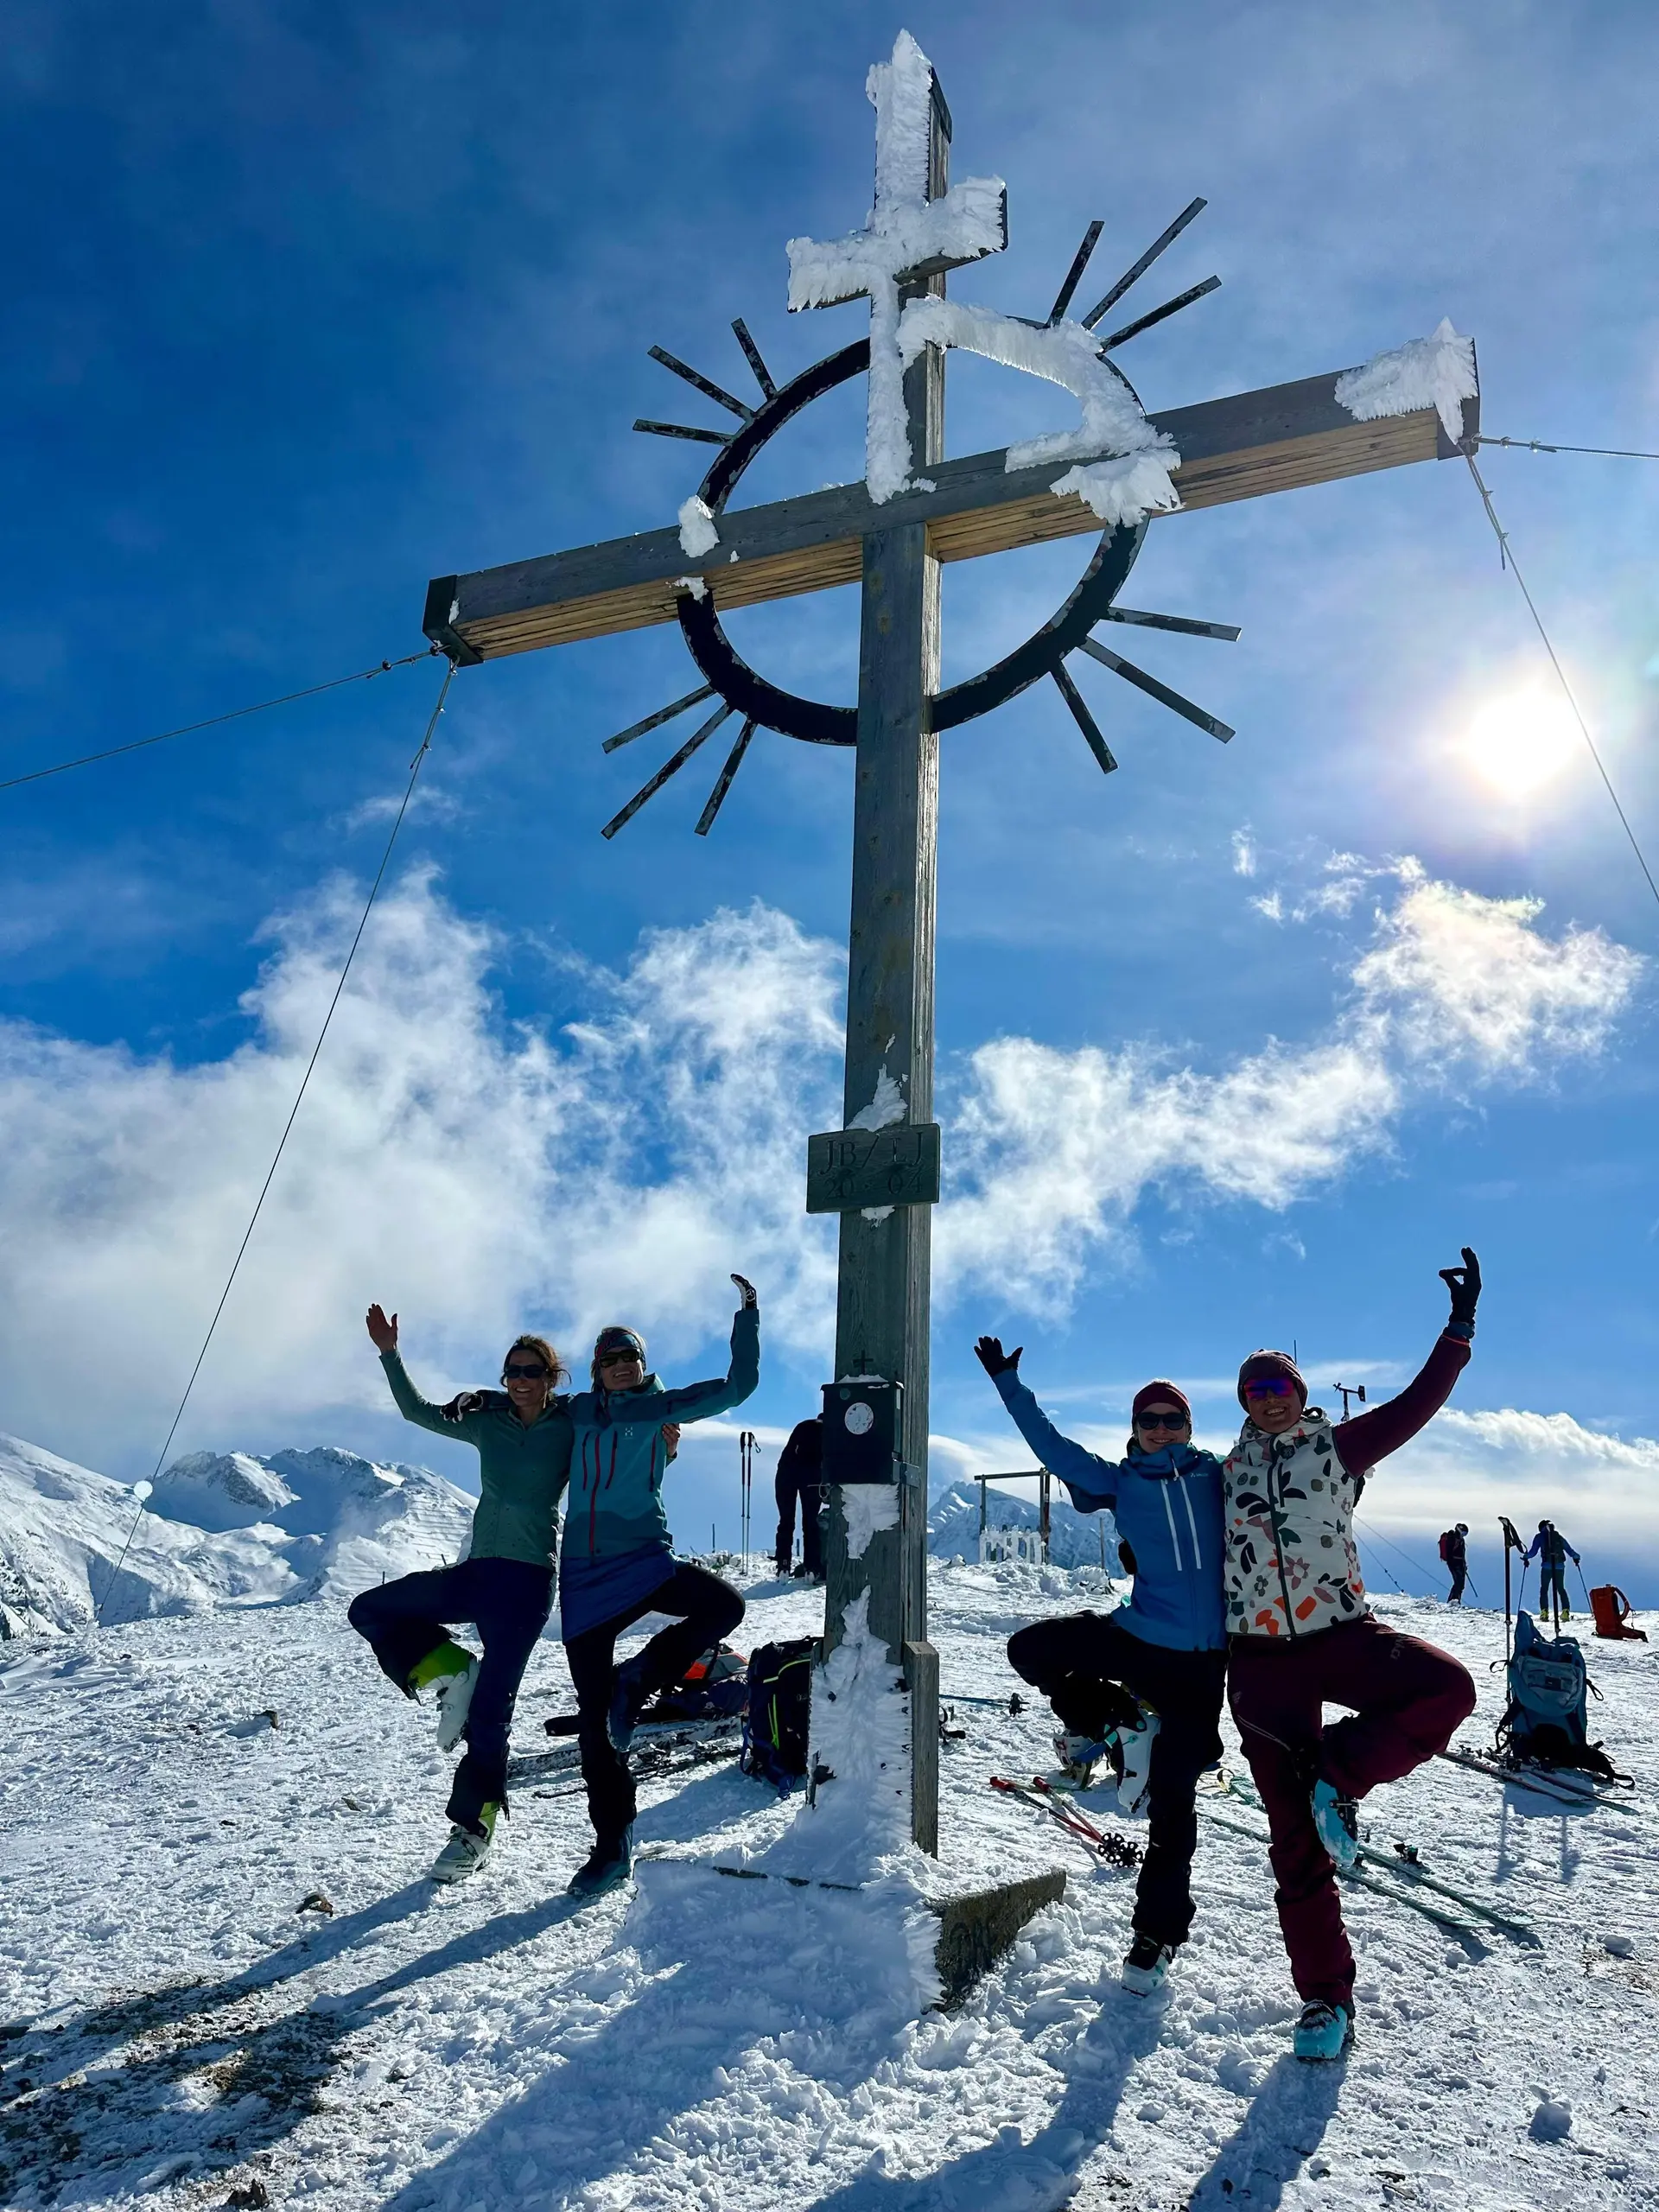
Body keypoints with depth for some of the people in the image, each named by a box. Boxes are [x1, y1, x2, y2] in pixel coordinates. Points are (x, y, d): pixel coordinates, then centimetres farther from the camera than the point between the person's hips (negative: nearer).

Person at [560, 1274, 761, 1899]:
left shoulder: (660, 1406, 3)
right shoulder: (578, 1412, 11)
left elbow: (738, 1385, -1)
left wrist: (747, 1313, -4)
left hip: (642, 1559, -2)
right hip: (584, 1575, 2)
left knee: (724, 1604, -30)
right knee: (592, 1714, 4)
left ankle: (637, 1681, -8)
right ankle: (612, 1845, 18)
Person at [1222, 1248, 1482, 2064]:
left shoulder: (1339, 1446, 5)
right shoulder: (1229, 1472, 11)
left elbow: (1416, 1404, -4)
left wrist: (1460, 1327, -9)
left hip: (1342, 1635, -1)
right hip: (1261, 1659, 1)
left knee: (1446, 1687, -30)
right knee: (1295, 1841, 2)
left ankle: (1336, 1775, -10)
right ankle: (1326, 1999, 18)